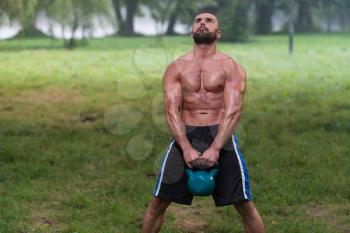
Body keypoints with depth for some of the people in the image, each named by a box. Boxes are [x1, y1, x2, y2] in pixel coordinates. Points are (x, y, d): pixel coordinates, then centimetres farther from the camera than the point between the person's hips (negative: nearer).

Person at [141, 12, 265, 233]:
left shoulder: (231, 67, 0)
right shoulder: (176, 68, 5)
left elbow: (233, 111, -11)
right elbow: (172, 110, -5)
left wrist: (215, 149, -23)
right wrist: (187, 148, -19)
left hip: (220, 135, -1)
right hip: (186, 134, 2)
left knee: (245, 205, -2)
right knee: (158, 202, 4)